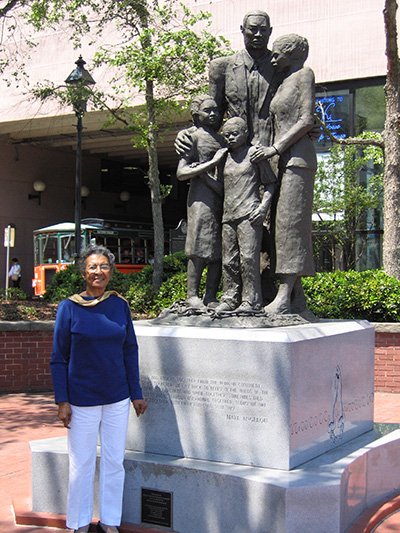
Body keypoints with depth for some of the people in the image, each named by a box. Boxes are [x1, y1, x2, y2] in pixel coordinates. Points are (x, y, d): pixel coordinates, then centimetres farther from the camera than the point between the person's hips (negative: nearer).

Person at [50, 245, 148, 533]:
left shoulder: (119, 305, 2)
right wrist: (62, 400, -8)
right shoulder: (70, 307, -5)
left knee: (114, 462, 9)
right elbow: (59, 358, -3)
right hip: (82, 400, -3)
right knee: (81, 464, 6)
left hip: (117, 399, 3)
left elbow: (130, 351, 8)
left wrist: (136, 393, 7)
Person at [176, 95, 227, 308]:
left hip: (221, 198, 7)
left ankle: (211, 297, 3)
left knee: (220, 250, 1)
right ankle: (192, 295, -5)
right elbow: (181, 173, -7)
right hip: (202, 197, -7)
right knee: (199, 249, -10)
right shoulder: (193, 136, 2)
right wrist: (212, 162, -12)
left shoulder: (221, 139, 22)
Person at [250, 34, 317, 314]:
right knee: (286, 226, 2)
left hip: (298, 157, -9)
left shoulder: (304, 74, 1)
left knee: (291, 222, -15)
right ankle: (297, 298, 1)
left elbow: (307, 120, -10)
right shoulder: (283, 83, 25)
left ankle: (285, 296, -21)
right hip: (284, 160, 9)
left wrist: (275, 148, -15)